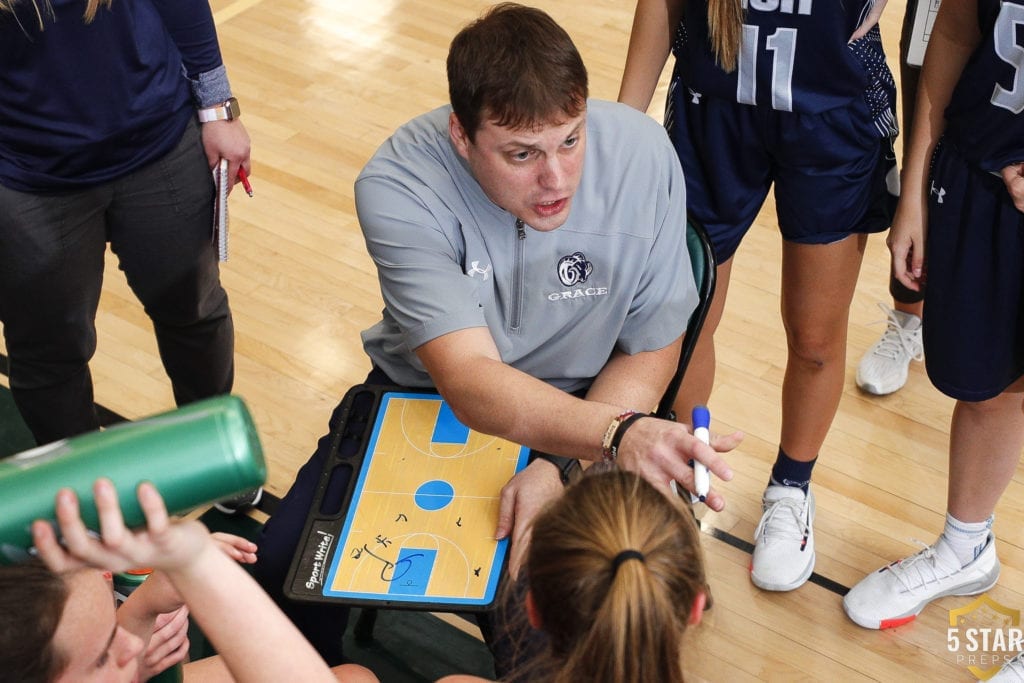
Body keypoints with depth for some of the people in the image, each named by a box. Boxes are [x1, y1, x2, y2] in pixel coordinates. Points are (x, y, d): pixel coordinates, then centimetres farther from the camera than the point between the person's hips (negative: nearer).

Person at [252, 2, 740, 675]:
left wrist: (561, 467, -26)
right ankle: (331, 668, 23)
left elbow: (652, 350, -11)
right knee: (287, 571, -11)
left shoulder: (644, 157, -22)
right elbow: (470, 381, -34)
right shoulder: (397, 184, -26)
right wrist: (619, 435, -52)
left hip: (583, 406, 0)